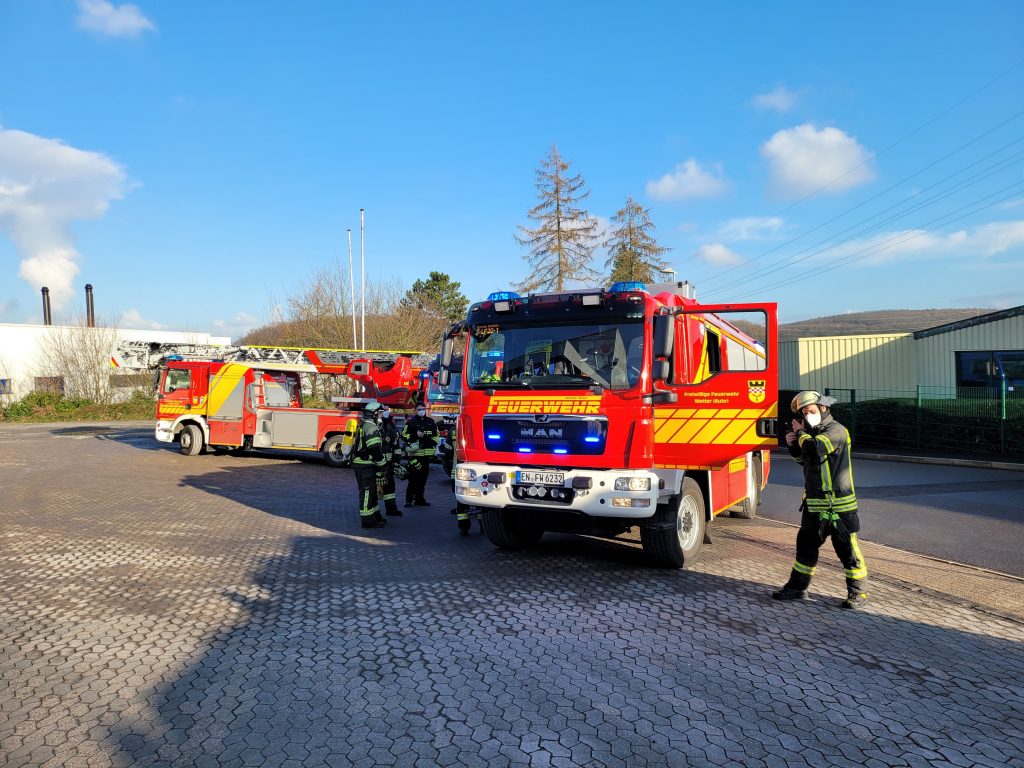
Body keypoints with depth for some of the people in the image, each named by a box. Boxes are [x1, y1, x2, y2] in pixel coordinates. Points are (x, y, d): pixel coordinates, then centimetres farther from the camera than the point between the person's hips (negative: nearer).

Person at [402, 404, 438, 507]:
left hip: (426, 454, 5)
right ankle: (409, 499, -2)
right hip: (415, 453, -5)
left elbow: (436, 434, 25)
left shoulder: (430, 422, 16)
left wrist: (433, 444, 10)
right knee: (413, 477, -8)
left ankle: (419, 499, 17)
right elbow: (404, 435, -3)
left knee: (423, 477, 9)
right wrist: (416, 435, -13)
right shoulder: (411, 422, 0)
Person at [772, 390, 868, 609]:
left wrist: (800, 432, -11)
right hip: (814, 503, 9)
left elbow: (814, 449, -29)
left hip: (838, 504, -9)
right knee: (806, 545, 14)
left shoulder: (836, 430, -14)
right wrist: (793, 445, 4)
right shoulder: (813, 432, 13)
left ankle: (858, 592, 15)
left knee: (847, 550, 2)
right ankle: (797, 587, 24)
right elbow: (803, 459, 24)